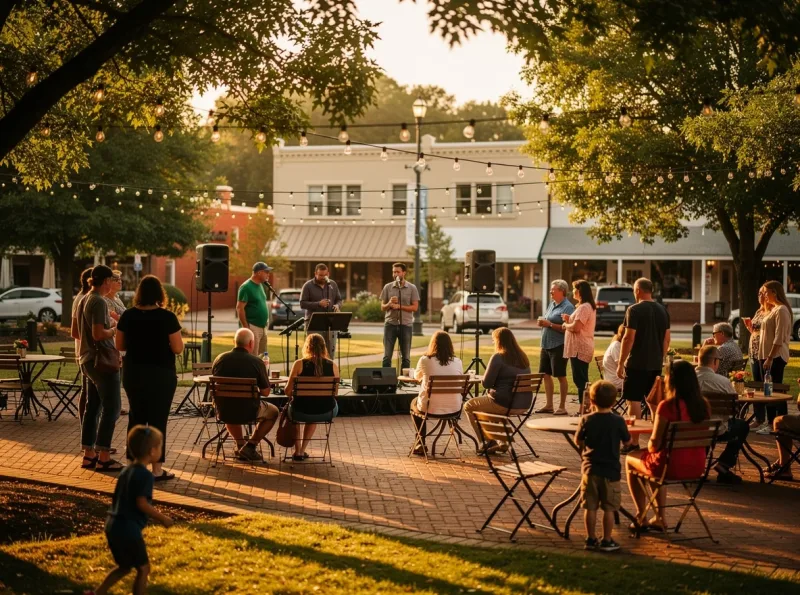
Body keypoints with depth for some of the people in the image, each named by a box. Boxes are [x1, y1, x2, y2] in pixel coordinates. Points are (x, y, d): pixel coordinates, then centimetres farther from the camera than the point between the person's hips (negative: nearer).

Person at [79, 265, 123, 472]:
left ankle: (88, 454, 16)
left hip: (88, 360, 10)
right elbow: (98, 334, -24)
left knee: (92, 407, 13)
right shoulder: (99, 302, -17)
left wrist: (110, 324, 16)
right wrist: (115, 329, -8)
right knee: (110, 408, -5)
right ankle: (103, 457, -5)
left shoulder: (85, 300, 12)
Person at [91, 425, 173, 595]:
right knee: (143, 568, 7)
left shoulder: (126, 471, 13)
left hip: (113, 526, 9)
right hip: (129, 530, -9)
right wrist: (162, 518, -11)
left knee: (124, 567, 23)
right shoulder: (145, 475, -15)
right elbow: (142, 503, -22)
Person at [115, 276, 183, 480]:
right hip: (160, 374, -4)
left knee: (136, 417, 15)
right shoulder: (167, 317, -13)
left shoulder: (127, 316, -2)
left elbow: (120, 346, 5)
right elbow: (178, 348, -11)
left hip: (133, 373, 4)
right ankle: (157, 469, 4)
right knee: (157, 419, 2)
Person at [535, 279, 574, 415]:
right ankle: (549, 405, 17)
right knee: (546, 374, 10)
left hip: (558, 346, -9)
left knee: (560, 376, -1)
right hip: (546, 345, 9)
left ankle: (562, 407, 5)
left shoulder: (568, 307, -11)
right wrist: (542, 323, 3)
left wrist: (550, 324, -19)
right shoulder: (552, 304, 14)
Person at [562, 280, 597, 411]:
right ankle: (583, 408, 17)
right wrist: (569, 320, 7)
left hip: (579, 348, -11)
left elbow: (576, 327, -22)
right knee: (581, 380, 13)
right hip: (580, 347, 11)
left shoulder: (584, 307, -15)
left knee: (580, 380, -9)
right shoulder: (588, 306, 19)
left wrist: (565, 325, -4)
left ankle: (584, 409, -9)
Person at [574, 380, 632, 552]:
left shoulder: (587, 420, -7)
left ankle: (591, 539, 15)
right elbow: (628, 441, 3)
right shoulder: (618, 421, -10)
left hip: (590, 469, 1)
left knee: (590, 507, 9)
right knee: (609, 508, 6)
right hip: (610, 470, -1)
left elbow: (578, 441, 4)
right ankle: (607, 541, 10)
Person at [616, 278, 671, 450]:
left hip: (637, 364, -7)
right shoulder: (662, 310, 9)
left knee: (634, 400, -2)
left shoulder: (635, 310, -11)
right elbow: (667, 339, 13)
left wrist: (621, 363, -10)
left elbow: (629, 338, -15)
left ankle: (634, 442, -3)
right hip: (656, 364, 7)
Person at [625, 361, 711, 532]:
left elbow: (654, 444, -17)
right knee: (655, 459, 37)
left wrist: (650, 446, 8)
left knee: (631, 459, 25)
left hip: (671, 466, -6)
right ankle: (660, 517, 37)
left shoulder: (667, 406, -19)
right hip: (697, 467, 6)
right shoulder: (704, 405, -1)